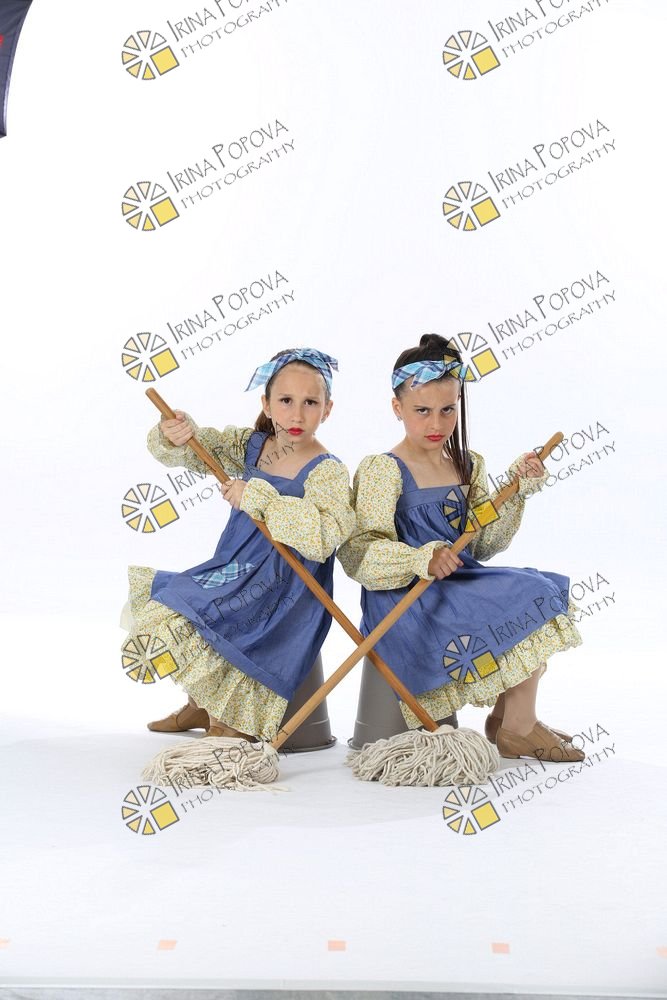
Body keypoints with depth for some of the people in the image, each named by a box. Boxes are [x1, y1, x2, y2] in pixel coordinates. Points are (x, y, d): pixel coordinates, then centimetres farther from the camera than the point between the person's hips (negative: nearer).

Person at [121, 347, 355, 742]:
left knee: (179, 626, -21)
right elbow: (195, 450, 6)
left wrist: (258, 497, -31)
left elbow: (323, 538, -33)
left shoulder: (328, 471, -17)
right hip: (233, 574, 9)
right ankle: (201, 705, 27)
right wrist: (175, 435, -19)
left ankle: (229, 722, 2)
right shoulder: (250, 444, 4)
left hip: (281, 595, -8)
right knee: (148, 592, 18)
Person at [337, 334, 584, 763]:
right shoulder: (382, 470, -11)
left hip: (461, 580, 8)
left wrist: (517, 492, -1)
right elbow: (359, 553, -18)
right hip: (407, 598, -8)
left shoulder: (468, 467, 12)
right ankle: (518, 728, 1)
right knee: (529, 602, -16)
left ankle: (508, 714, 12)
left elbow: (483, 545, 10)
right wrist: (422, 559, -32)